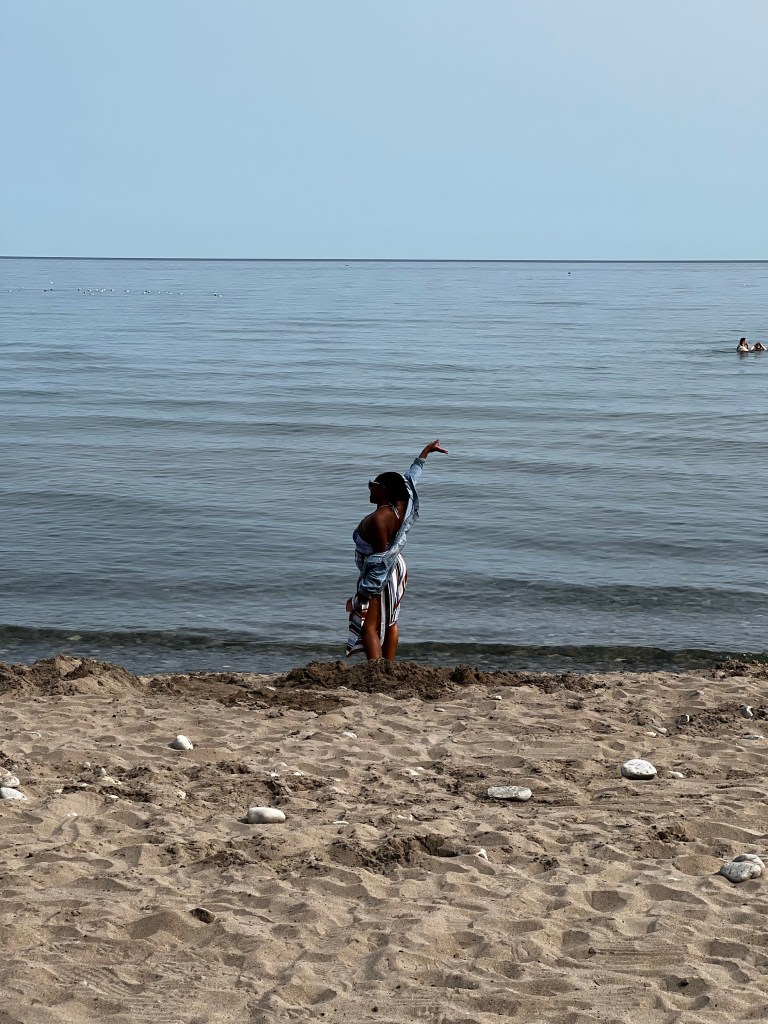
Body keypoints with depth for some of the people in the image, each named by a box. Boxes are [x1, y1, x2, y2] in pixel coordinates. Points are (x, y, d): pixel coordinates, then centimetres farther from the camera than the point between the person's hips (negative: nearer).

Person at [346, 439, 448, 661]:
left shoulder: (378, 519, -30)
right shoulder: (400, 505, -7)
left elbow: (380, 559, -28)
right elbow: (410, 478, 10)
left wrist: (366, 591, -24)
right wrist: (425, 452, 23)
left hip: (379, 576, -9)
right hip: (395, 570, 9)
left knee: (369, 627, -7)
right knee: (389, 623, 18)